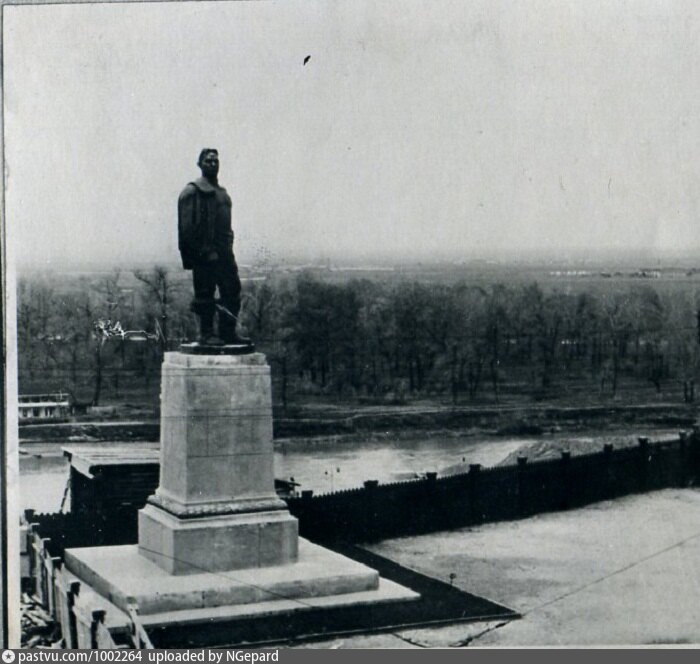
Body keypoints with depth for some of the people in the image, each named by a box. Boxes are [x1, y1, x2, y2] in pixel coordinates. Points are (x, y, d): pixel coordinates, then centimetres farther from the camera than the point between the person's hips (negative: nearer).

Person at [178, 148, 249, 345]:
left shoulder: (222, 192, 20)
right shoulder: (191, 192, -6)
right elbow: (187, 227, -12)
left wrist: (228, 250, 15)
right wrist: (204, 251, -17)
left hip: (223, 252, 8)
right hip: (203, 253, -8)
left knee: (232, 290, 6)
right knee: (205, 294, -3)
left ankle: (228, 332, 12)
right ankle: (206, 334, 4)